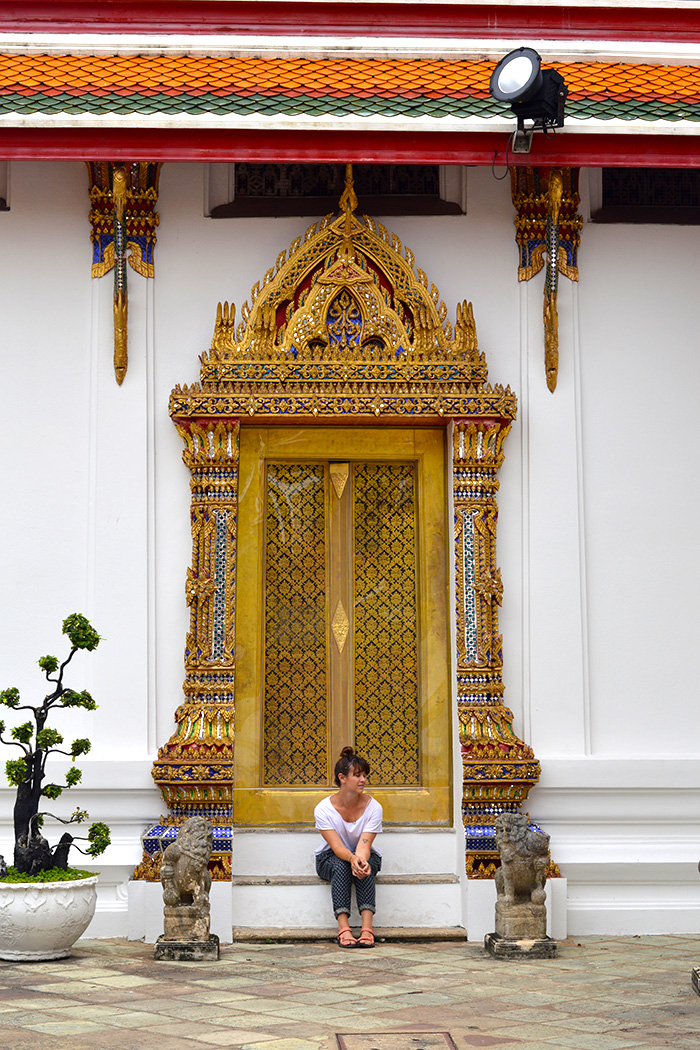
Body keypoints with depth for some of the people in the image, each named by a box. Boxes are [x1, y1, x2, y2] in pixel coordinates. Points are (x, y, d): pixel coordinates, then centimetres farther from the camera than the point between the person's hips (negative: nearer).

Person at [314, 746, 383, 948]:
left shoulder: (373, 807, -14)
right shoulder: (323, 809, -17)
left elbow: (364, 845, -25)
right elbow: (336, 847, -27)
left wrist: (362, 861, -49)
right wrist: (352, 858, -49)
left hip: (367, 856, 1)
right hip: (330, 859, -1)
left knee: (364, 864, -34)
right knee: (341, 865, -35)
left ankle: (367, 927, -45)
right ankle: (343, 928, -43)